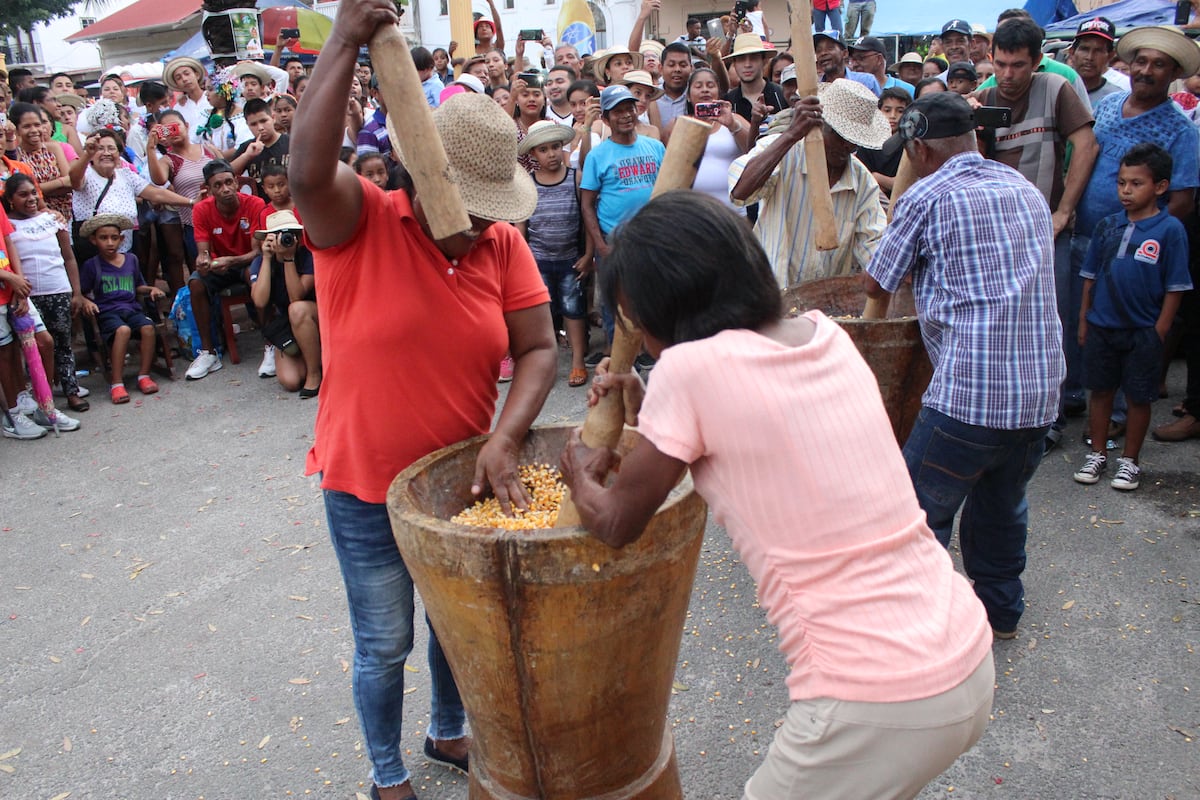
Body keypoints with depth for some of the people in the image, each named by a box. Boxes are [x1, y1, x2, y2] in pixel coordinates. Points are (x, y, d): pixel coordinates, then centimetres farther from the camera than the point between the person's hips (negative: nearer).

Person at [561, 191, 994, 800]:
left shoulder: (691, 367, -15)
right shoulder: (825, 335, 4)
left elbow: (616, 526, 0)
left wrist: (579, 473, 19)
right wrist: (651, 414, 19)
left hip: (876, 705, -7)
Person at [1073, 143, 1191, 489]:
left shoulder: (1170, 230, -9)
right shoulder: (1107, 226, 2)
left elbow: (1174, 288, -7)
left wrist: (1158, 334, -9)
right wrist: (1084, 321, 8)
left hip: (1143, 332, -3)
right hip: (1101, 327, 3)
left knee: (1138, 398, 8)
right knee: (1100, 391, 12)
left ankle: (1130, 460, 23)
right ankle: (1097, 454, 26)